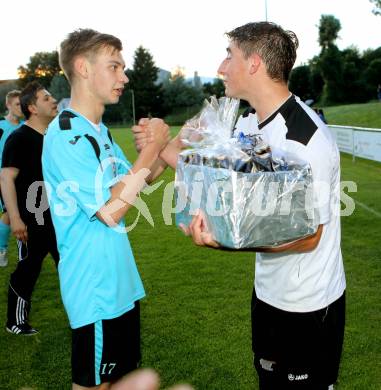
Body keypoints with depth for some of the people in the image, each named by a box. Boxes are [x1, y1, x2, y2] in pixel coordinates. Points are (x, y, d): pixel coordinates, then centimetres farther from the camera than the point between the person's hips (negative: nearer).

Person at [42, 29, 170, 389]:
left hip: (119, 279, 8)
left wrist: (163, 149, -3)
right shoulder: (65, 136, -20)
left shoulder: (98, 130, 9)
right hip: (94, 287, -8)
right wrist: (152, 147, -18)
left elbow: (132, 183, 13)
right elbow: (110, 211, -25)